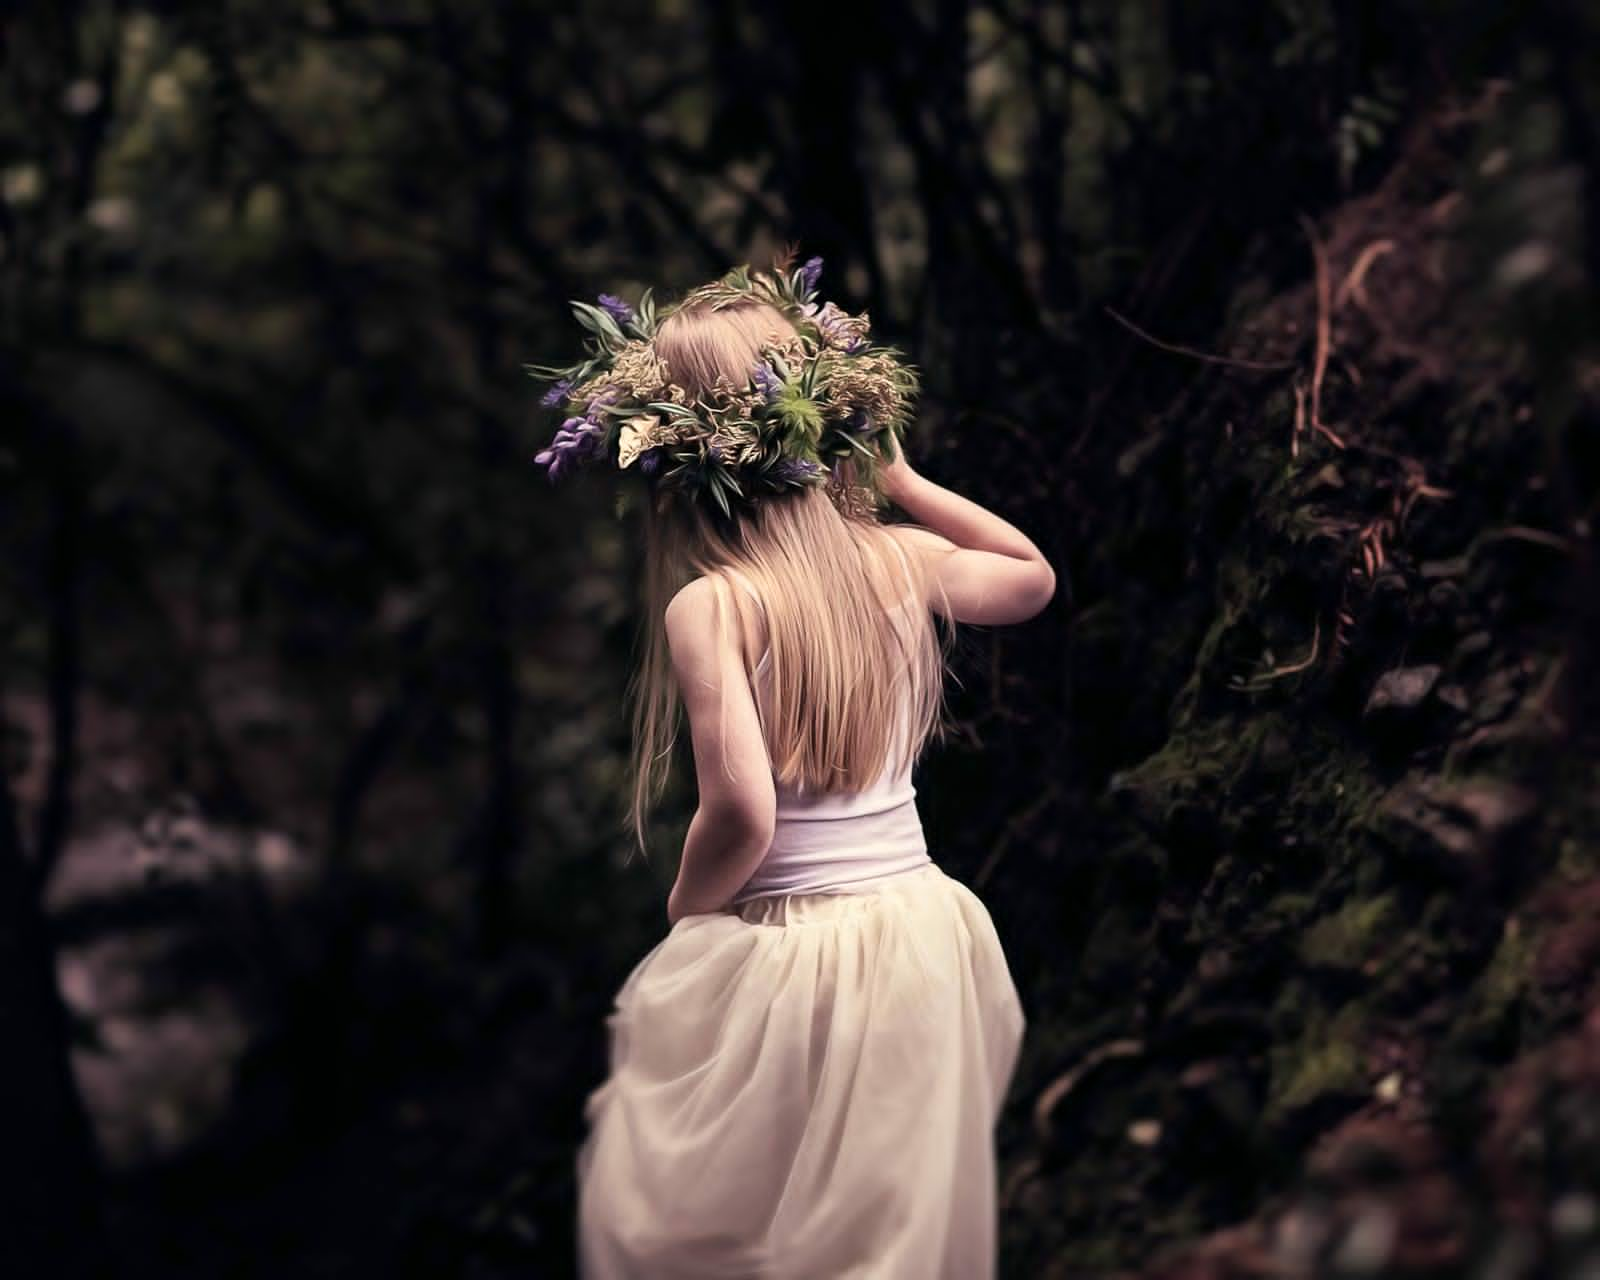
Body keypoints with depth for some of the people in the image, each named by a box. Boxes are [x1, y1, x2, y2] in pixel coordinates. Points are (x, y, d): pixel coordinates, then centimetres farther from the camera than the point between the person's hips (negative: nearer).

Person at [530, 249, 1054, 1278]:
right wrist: (901, 479, 16)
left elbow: (744, 812, -23)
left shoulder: (711, 603, -16)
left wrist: (686, 909, -4)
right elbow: (1032, 578, 20)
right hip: (922, 939, 5)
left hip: (777, 964, -5)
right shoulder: (901, 559, -1)